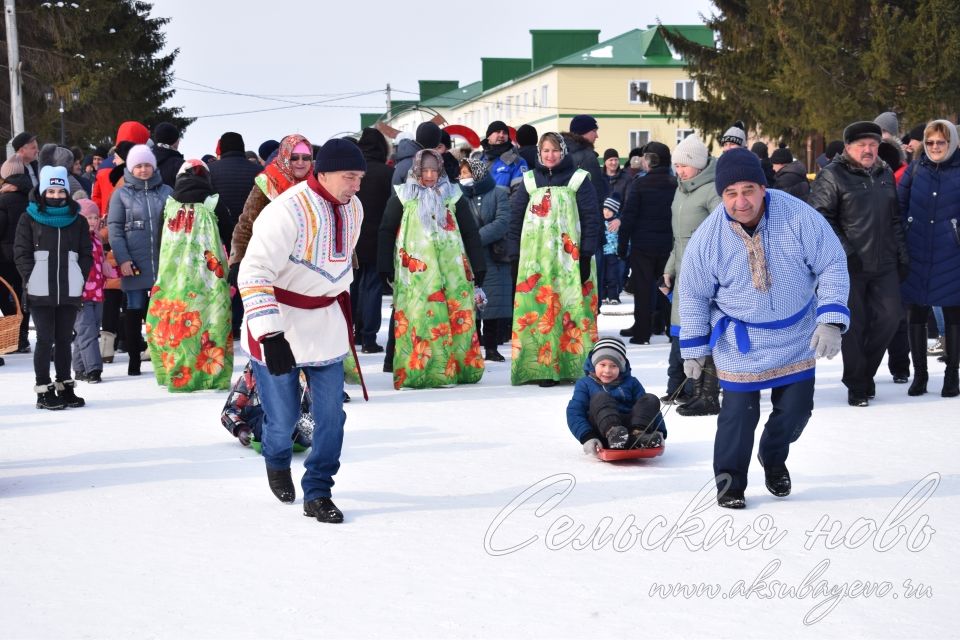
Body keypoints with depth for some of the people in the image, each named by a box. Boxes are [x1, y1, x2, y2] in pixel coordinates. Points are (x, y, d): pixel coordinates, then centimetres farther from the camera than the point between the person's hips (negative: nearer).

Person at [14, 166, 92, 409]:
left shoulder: (78, 221, 10)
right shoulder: (29, 219, 2)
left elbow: (86, 254, 10)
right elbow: (21, 253, -2)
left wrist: (80, 278, -1)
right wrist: (32, 279, -10)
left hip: (69, 291, 3)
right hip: (40, 292, -3)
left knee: (64, 339, 10)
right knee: (45, 339, -3)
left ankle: (65, 387, 17)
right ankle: (43, 390, 1)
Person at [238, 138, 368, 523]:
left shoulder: (353, 209, 0)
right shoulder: (286, 211, -24)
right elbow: (253, 273, -27)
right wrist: (270, 335, -33)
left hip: (326, 324, 6)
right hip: (279, 325, -6)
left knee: (331, 415, 0)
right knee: (283, 417, 3)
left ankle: (317, 493, 14)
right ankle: (277, 462, 37)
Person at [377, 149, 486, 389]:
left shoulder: (453, 196, 11)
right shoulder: (402, 198, 7)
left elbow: (471, 232, 12)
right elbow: (386, 232, 7)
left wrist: (478, 267, 8)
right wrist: (386, 268, 0)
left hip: (451, 268, 2)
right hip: (414, 272, -2)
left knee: (458, 316, -3)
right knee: (416, 316, -9)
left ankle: (461, 367, 5)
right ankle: (415, 370, -7)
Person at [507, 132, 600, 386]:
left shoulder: (579, 179, 4)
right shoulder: (529, 180, 12)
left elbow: (592, 218, -1)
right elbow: (515, 218, 11)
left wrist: (586, 255, -8)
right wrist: (515, 255, 4)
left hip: (570, 257, -2)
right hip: (535, 258, 2)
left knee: (572, 307, -6)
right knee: (540, 309, -4)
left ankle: (577, 366, -2)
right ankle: (543, 367, -4)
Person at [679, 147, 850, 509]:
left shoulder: (799, 217, -21)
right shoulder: (707, 238, -17)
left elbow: (832, 266, -12)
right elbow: (693, 296, -3)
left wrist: (831, 320, -21)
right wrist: (693, 349, 0)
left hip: (797, 339, 2)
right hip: (739, 346, -1)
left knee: (796, 409, 9)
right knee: (739, 413, -3)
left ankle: (773, 458, 40)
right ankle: (730, 482, 20)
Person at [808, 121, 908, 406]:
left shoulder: (885, 174, 14)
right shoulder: (833, 176, -6)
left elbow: (894, 219, 19)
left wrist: (902, 255, 14)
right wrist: (845, 252, -16)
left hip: (884, 264, 5)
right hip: (850, 266, -5)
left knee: (889, 317, 2)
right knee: (854, 324, -1)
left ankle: (865, 370, 23)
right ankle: (857, 386, 11)